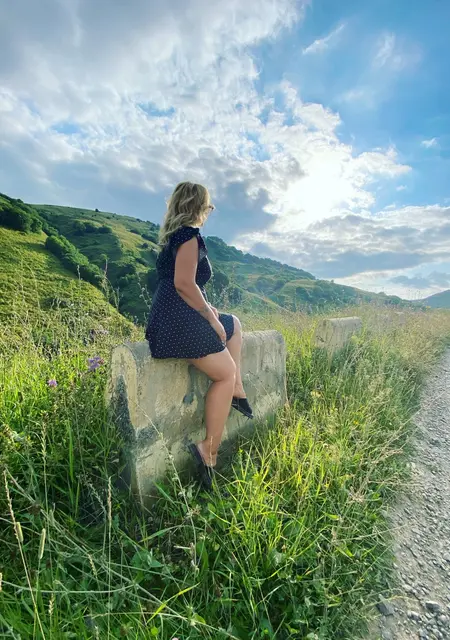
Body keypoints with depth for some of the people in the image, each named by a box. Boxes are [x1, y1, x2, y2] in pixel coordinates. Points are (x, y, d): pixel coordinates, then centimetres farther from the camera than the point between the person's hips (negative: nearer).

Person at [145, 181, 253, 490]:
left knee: (234, 323, 22)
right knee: (226, 373, -4)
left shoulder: (174, 235, 21)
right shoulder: (189, 235, -9)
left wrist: (206, 308, 14)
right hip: (178, 322, -10)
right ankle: (209, 452, 0)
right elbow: (184, 283, -21)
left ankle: (237, 392, 14)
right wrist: (211, 317, -11)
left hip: (177, 317, 10)